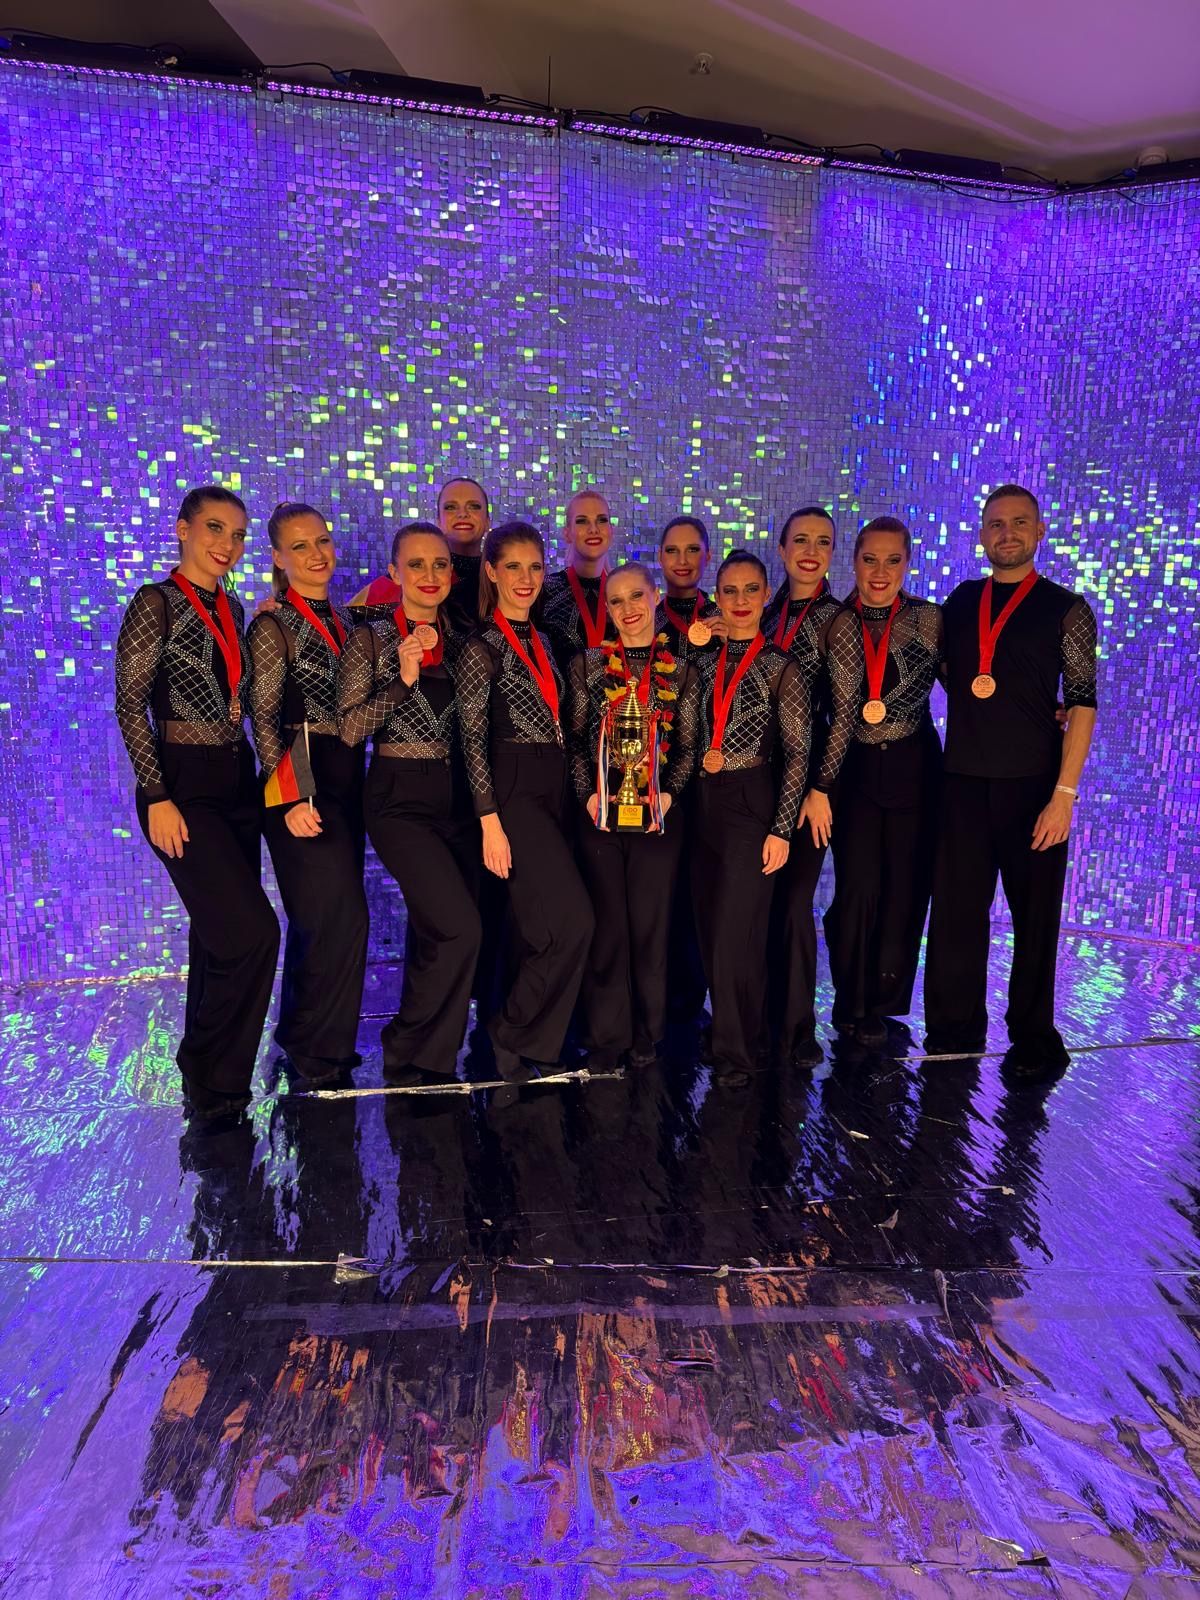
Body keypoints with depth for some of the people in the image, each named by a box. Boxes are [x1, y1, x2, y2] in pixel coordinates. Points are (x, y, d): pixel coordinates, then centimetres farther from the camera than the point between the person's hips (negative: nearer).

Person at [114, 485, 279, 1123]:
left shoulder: (230, 607, 12)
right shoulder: (157, 603, -8)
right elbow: (130, 706, -12)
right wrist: (157, 799, -17)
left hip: (236, 782, 7)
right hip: (185, 785, -7)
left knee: (221, 933, 13)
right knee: (252, 933, -14)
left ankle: (206, 1077, 28)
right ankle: (214, 1087, 5)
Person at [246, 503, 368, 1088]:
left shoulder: (342, 621, 15)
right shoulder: (274, 625, -6)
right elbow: (264, 719, -11)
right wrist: (293, 798, -19)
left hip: (344, 782, 7)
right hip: (302, 787, -7)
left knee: (321, 919, 14)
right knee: (342, 917, -9)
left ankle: (304, 1038, 28)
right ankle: (319, 1052, 7)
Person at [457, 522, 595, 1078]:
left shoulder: (539, 641, 15)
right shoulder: (483, 646, -7)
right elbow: (473, 739, -11)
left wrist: (575, 791, 14)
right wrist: (491, 822, -16)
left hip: (552, 789, 8)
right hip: (512, 792, -8)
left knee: (541, 930, 10)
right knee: (574, 921, -12)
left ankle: (518, 1036, 24)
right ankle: (514, 1037, 5)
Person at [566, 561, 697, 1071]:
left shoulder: (679, 666, 5)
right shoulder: (588, 664, 5)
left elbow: (691, 742, 5)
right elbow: (575, 738, 4)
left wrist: (670, 791, -6)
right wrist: (589, 794, -6)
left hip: (658, 812, 0)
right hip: (600, 812, 0)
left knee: (651, 923, 5)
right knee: (607, 924, 4)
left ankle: (646, 1035, 19)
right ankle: (607, 1037, 16)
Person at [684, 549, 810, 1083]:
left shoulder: (780, 667, -4)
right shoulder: (702, 663, 10)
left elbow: (797, 754, -6)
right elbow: (686, 735, 11)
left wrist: (781, 829, -11)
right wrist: (702, 759, -9)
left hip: (752, 804, -5)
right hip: (704, 803, 6)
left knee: (732, 931, -6)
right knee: (711, 928, 10)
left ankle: (735, 1050, 11)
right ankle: (744, 1033, 27)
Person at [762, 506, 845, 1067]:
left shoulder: (839, 617, 0)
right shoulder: (766, 614, 12)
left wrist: (821, 785, -14)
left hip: (808, 770, -4)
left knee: (793, 898, -4)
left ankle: (795, 1027, 9)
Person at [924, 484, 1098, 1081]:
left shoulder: (1066, 609, -1)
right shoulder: (960, 603, 9)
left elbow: (1082, 702, -5)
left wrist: (1064, 793, -13)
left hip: (1033, 785, -3)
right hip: (964, 782, 3)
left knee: (1035, 915, 6)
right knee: (957, 910, 7)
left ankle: (1034, 1040, 22)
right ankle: (954, 1032, 22)